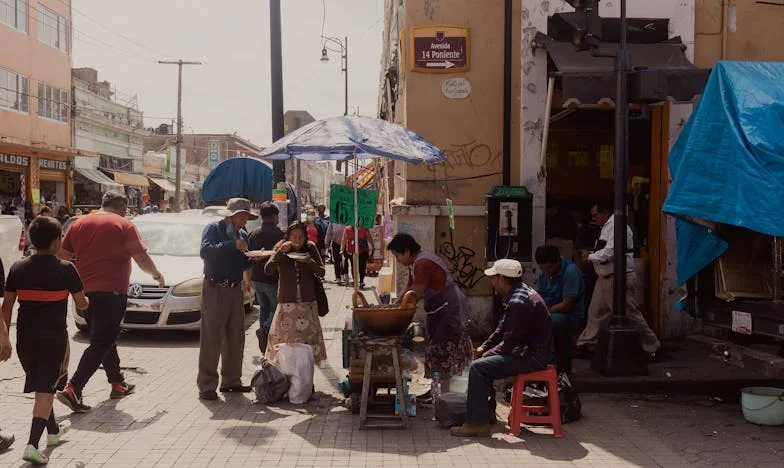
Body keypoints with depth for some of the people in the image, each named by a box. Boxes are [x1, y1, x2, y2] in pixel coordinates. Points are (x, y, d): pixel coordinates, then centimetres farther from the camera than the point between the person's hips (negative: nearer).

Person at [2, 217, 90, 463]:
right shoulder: (65, 269, -10)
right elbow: (81, 304, -3)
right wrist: (87, 300, 20)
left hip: (25, 338, 5)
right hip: (54, 337, -5)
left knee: (40, 387, 21)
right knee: (46, 390, -1)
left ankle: (53, 431, 38)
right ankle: (32, 445, -11)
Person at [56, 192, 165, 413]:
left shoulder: (79, 223, 11)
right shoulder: (124, 225, -4)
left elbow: (61, 255, 14)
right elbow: (141, 258, -6)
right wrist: (157, 275, 10)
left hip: (85, 291, 7)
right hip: (111, 291, -7)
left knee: (104, 338, 20)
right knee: (101, 342, -4)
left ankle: (118, 384, 28)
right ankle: (73, 389, -14)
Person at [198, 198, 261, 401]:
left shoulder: (242, 235, 16)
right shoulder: (213, 229, -5)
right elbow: (205, 251, -24)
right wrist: (233, 245, -27)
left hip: (235, 289, 7)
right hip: (215, 289, -7)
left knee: (236, 338, 11)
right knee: (211, 339, -7)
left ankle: (231, 380, 21)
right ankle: (206, 386, -4)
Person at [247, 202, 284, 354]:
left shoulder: (254, 234, 7)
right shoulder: (278, 234, -12)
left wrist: (250, 279, 22)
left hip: (257, 278, 6)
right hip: (273, 279, -6)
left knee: (264, 308, 18)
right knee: (277, 309, 6)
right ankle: (265, 329, -18)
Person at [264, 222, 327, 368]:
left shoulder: (310, 248, 1)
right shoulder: (280, 247, -2)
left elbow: (321, 272, 1)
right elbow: (268, 270, -13)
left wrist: (310, 261, -17)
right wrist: (280, 252, -23)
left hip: (308, 301, 1)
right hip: (287, 301, -1)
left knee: (308, 334, 3)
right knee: (282, 335, -3)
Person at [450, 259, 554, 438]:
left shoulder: (519, 302, -23)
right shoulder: (518, 293, 12)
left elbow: (510, 342, -22)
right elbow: (503, 328, 20)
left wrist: (488, 354, -7)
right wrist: (484, 347, 11)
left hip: (534, 357, -11)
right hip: (529, 351, 11)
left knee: (478, 368, -16)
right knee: (484, 362, 22)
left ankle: (477, 423, -13)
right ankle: (488, 411, 27)